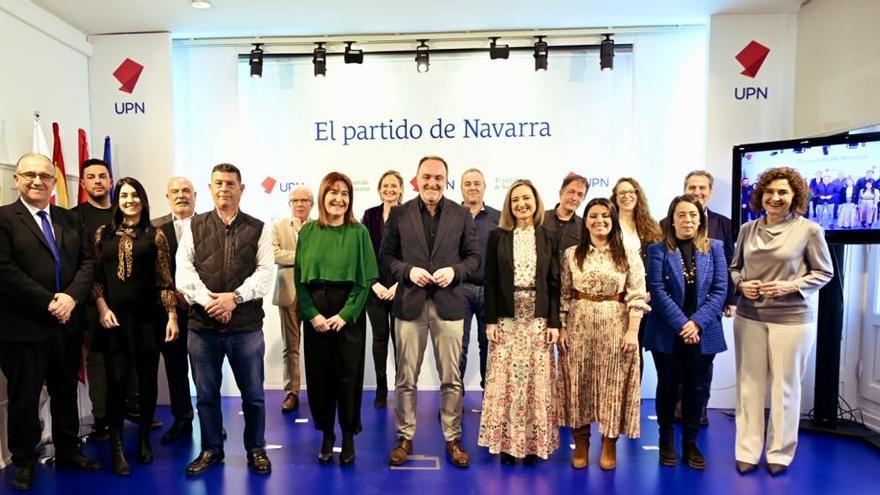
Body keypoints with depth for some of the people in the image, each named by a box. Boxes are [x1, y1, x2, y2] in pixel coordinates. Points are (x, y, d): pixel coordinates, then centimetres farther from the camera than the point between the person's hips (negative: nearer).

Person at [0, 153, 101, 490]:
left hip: (67, 324, 5)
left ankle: (67, 451, 32)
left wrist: (71, 297, -12)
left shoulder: (71, 219, 10)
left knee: (66, 393, 16)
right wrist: (48, 302, -17)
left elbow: (88, 262, 4)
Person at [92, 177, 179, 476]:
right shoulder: (103, 234, 7)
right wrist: (102, 309, -5)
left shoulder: (155, 235, 2)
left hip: (147, 318, 0)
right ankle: (117, 448, 12)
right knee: (116, 381, -3)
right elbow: (94, 275, 7)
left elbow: (164, 279, 0)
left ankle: (144, 439, 26)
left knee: (148, 381, 7)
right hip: (113, 318, 1)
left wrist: (172, 316, -5)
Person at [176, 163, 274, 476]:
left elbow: (265, 272, -5)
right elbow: (183, 271, -1)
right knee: (206, 394, 13)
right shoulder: (194, 227, 7)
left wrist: (234, 297, -18)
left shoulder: (258, 229, 4)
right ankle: (211, 449, 31)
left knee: (253, 394, 8)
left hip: (247, 326, -1)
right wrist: (208, 300, -16)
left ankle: (256, 449, 26)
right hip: (202, 325, 2)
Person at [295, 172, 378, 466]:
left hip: (349, 313, -2)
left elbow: (366, 280, -6)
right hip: (314, 314, 2)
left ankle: (348, 436, 21)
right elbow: (299, 277, 2)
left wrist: (345, 315, -14)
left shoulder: (358, 232, -3)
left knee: (348, 375, 4)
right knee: (319, 375, 8)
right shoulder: (308, 231, 3)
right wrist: (312, 314, -9)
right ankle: (326, 435, 25)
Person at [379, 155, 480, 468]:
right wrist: (408, 271, -14)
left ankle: (453, 439, 24)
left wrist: (454, 271, -14)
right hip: (410, 303, 0)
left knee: (451, 379, 9)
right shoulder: (399, 214, 2)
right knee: (406, 379, 9)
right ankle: (405, 437, 25)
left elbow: (473, 256, 5)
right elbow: (386, 256, 3)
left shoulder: (461, 214, 3)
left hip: (448, 303, 0)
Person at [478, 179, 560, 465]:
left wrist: (554, 322, -3)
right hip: (506, 318, -1)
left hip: (538, 319, 1)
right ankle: (507, 441, 14)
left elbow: (554, 283, 4)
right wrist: (490, 320, -6)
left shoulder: (547, 238, 5)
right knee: (506, 378, 2)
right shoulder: (498, 236, 3)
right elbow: (490, 281, 0)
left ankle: (534, 442, 16)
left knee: (536, 379, 4)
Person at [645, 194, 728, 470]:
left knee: (696, 389, 9)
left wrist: (697, 323, -14)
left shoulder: (715, 248, 4)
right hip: (667, 333, -2)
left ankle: (691, 442, 25)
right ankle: (666, 440, 26)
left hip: (703, 333, 2)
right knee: (668, 387, 10)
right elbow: (657, 291, -10)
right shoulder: (658, 250, -3)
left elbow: (720, 290, -2)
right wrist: (682, 324, -18)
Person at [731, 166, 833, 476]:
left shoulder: (809, 229, -6)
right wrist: (741, 285, -7)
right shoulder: (747, 229, 4)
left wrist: (791, 286, -15)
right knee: (749, 384, 8)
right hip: (749, 317, 3)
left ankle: (780, 453, 25)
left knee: (785, 387, 8)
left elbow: (824, 272, -1)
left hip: (792, 319, -3)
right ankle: (747, 451, 20)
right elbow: (734, 267, 13)